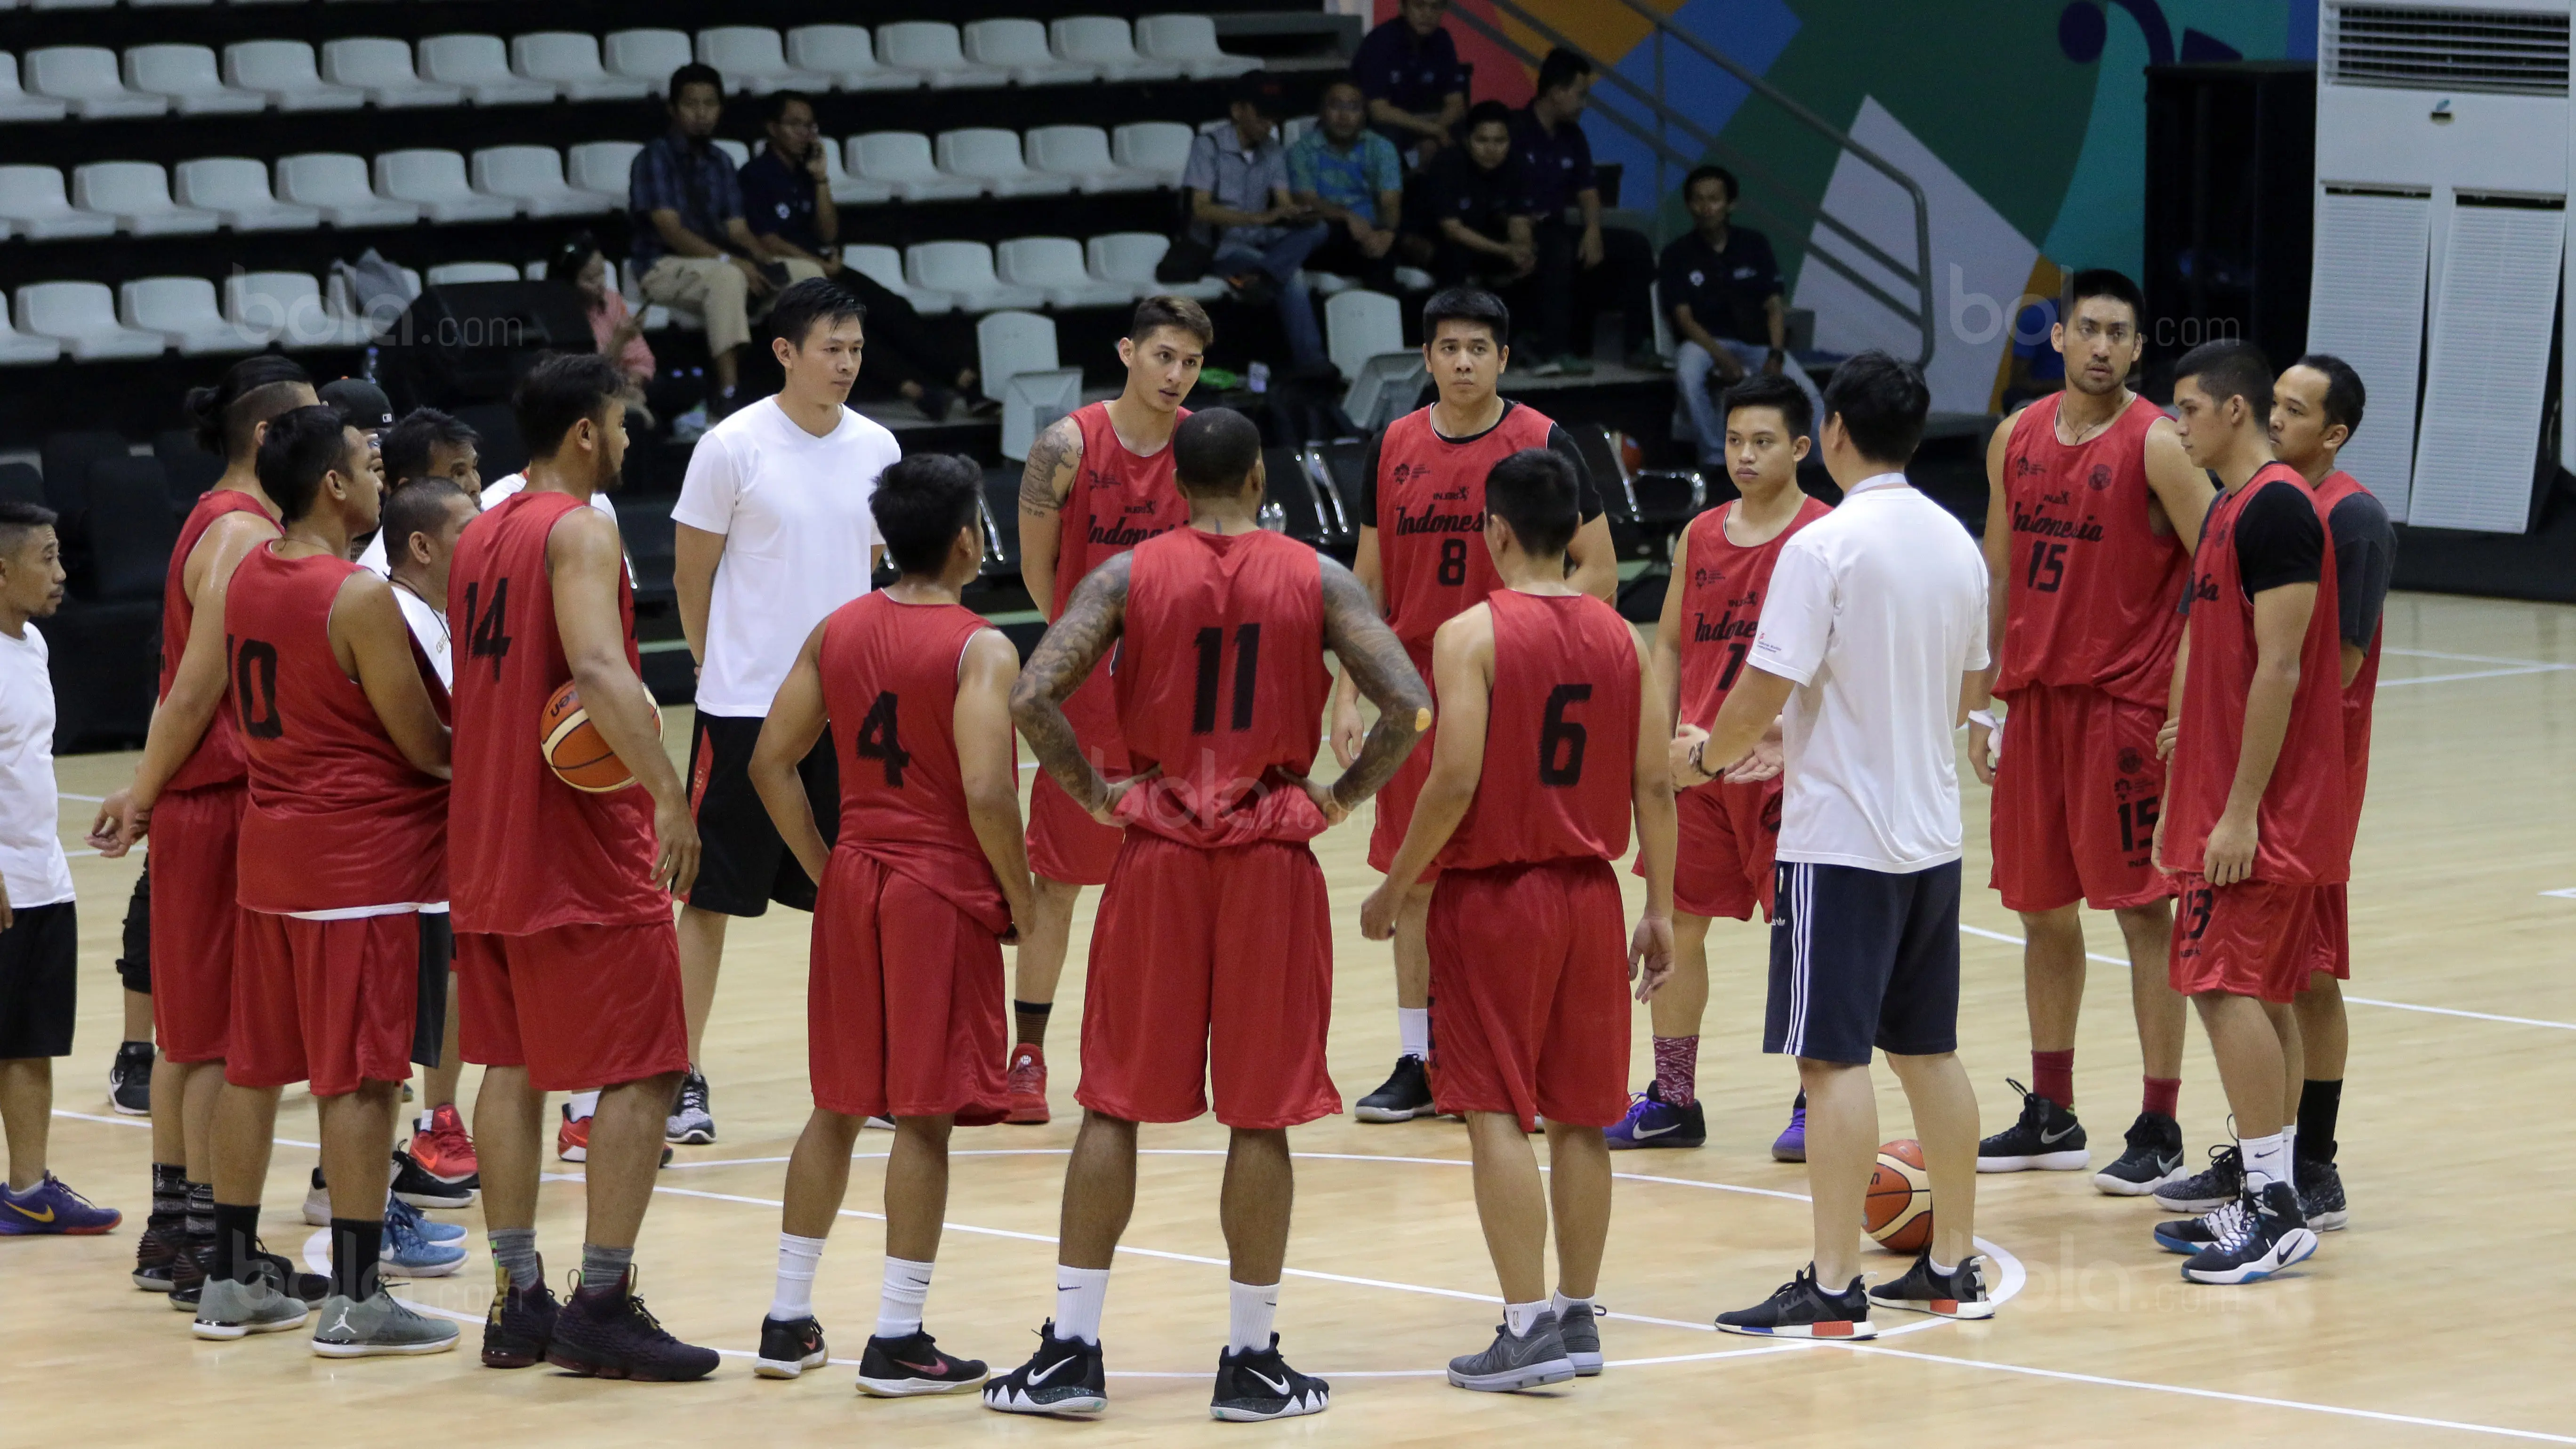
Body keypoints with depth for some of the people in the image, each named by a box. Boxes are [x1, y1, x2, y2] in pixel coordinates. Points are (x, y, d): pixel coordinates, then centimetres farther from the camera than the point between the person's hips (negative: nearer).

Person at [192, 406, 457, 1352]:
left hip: (269, 847, 8)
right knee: (360, 1077, -5)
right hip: (359, 856, -8)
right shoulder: (360, 598, -18)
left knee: (256, 1067, 13)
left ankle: (231, 1283, 18)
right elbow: (426, 748, -14)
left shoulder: (247, 577, 7)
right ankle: (354, 1301, -4)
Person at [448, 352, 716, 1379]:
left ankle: (517, 1304, 12)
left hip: (489, 843, 9)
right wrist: (667, 792, -34)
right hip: (581, 844, -9)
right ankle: (601, 1307, -8)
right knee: (641, 1074, -4)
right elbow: (599, 669, -29)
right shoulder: (579, 530, -14)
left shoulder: (481, 535, 13)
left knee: (513, 1066, 11)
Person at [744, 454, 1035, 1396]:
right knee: (925, 1117, -1)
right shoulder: (979, 650, -14)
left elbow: (771, 764, 6)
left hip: (853, 884, 6)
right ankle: (896, 1342, 0)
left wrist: (823, 868, 13)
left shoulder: (837, 633, 5)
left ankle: (788, 1321, 19)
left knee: (838, 1105, 16)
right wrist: (1022, 899, -9)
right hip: (944, 892, -6)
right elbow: (986, 791, -23)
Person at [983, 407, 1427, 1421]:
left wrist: (1093, 794, 1)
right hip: (1273, 862, 0)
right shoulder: (1317, 581, 0)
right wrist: (1343, 797, 2)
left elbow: (1032, 699, -12)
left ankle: (1070, 1351, 5)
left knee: (1115, 1106, 7)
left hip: (1159, 853, 1)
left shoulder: (1128, 576, 0)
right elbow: (1408, 708, -11)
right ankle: (1251, 1360, 7)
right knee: (1261, 1117, 5)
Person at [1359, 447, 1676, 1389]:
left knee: (1497, 1115, -3)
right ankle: (1578, 1318, 16)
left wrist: (1394, 890, -7)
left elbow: (1455, 782, -18)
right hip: (1588, 894, 5)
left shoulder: (1473, 635, -12)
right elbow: (1655, 785, 5)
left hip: (1492, 895, -5)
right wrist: (1660, 911, 11)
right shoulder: (1619, 638, 5)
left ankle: (1528, 1326, -8)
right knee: (1580, 1116, 11)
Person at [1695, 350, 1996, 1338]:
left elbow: (1766, 689, -18)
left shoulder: (1825, 547, -15)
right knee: (1928, 1050, 15)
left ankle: (1833, 1287, -7)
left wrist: (1707, 756, 2)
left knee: (1835, 1058, -6)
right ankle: (1953, 1266, 19)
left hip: (1842, 839, -8)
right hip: (1933, 832, 8)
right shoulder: (1956, 543, 8)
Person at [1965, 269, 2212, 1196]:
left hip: (2125, 703, -6)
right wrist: (1980, 702, 12)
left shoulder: (2155, 447, -10)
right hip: (2035, 697, 6)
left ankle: (2159, 1131, -1)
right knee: (2042, 908, 11)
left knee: (2142, 910, -4)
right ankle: (2050, 1118, 21)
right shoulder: (2017, 440, 8)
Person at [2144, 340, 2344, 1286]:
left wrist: (2240, 811, -21)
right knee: (2257, 994, 10)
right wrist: (2185, 803, 21)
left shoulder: (2275, 508, -15)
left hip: (2262, 813, -10)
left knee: (2228, 986, -12)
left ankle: (2274, 1210, -12)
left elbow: (2280, 670, -20)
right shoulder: (2231, 510, 16)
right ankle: (2268, 1201, 14)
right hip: (2222, 801, 10)